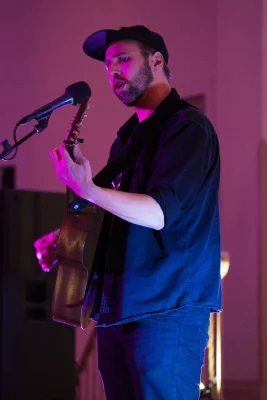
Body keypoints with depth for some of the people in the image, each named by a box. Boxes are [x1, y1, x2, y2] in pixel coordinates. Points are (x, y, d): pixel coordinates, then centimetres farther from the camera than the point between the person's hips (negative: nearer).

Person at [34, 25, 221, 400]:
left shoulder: (187, 127, -8)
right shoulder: (129, 135, 19)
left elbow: (160, 213, -20)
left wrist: (87, 190, -32)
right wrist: (63, 239, 12)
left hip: (166, 309, -9)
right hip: (116, 306, 9)